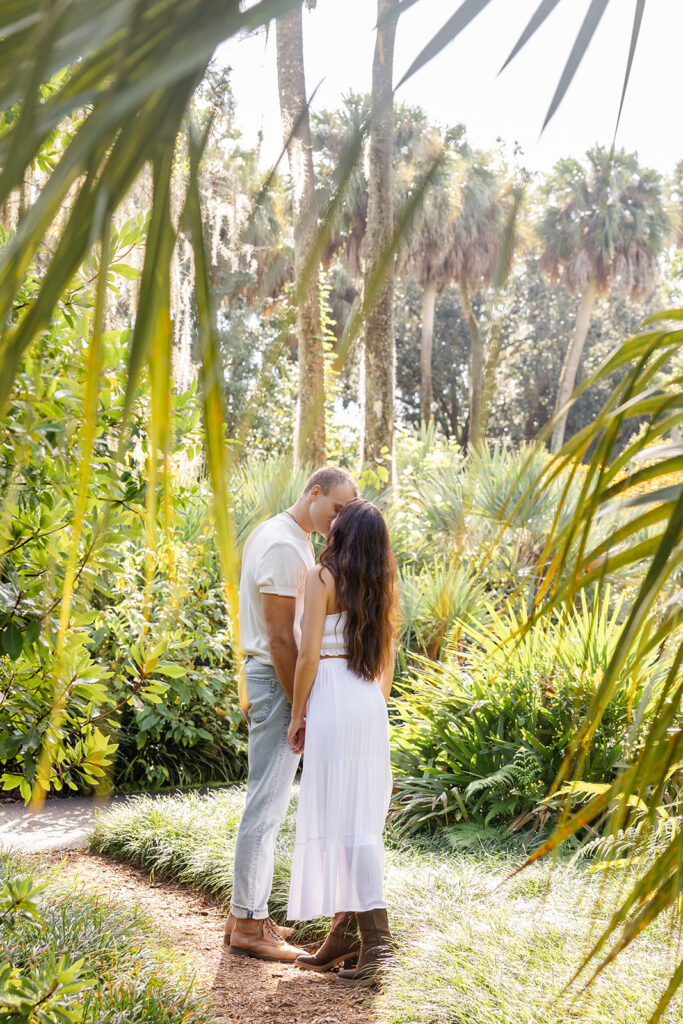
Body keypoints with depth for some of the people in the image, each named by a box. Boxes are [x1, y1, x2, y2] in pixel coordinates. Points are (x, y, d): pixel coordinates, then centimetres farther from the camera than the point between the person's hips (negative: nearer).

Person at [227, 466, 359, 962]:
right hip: (278, 680, -11)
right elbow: (280, 636, -20)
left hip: (268, 675, 11)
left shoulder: (273, 532, 16)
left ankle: (247, 914, 22)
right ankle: (249, 924, 1)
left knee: (267, 802, 15)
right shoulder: (286, 547, -17)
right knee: (267, 804, -5)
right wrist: (300, 708, -18)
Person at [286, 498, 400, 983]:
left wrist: (297, 715, -4)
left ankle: (375, 928, -11)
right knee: (360, 812, 10)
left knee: (339, 815, -5)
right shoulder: (383, 585, 10)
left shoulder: (322, 577, -8)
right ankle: (343, 933, 17)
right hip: (371, 705, 7)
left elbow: (309, 655, -11)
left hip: (332, 701, -7)